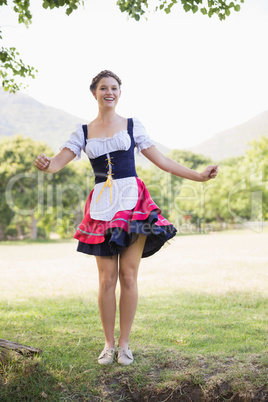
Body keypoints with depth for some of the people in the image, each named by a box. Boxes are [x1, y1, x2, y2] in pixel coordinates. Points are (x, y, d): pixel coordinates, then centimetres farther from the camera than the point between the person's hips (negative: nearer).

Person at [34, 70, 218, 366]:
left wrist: (198, 176, 5)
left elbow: (161, 161, 10)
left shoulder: (132, 125, 10)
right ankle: (109, 344, 12)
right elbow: (58, 162, 1)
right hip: (102, 206, 1)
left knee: (128, 276, -3)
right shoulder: (83, 131, 12)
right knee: (107, 278, -1)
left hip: (133, 201, -1)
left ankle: (124, 343, 9)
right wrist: (45, 165, -24)